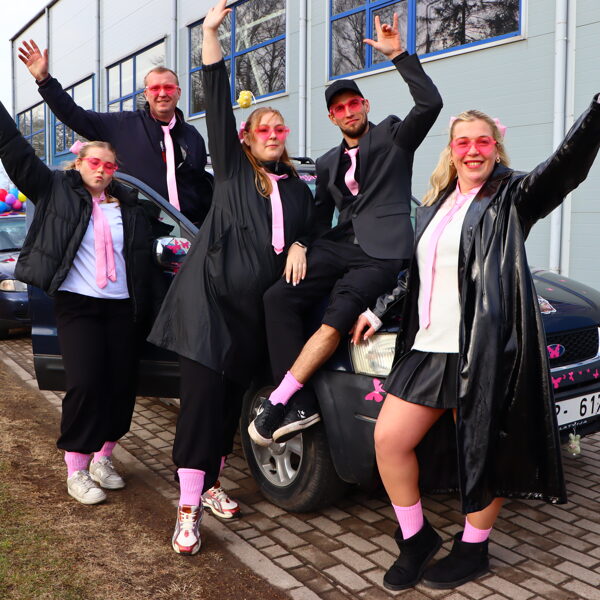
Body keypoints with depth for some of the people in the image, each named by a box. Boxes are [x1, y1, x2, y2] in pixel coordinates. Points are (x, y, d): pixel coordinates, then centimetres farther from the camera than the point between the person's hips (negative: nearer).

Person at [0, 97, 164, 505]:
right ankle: (76, 472, 4)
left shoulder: (130, 206, 12)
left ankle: (103, 458, 23)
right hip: (77, 303, -3)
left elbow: (146, 259, 14)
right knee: (86, 383, -12)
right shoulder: (57, 190, 5)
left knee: (122, 385, 4)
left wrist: (153, 306, 7)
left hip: (123, 306, 4)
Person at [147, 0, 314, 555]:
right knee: (203, 396, -9)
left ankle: (210, 483, 25)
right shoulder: (231, 169, 6)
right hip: (210, 296, -4)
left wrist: (299, 248, -1)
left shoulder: (298, 190, 17)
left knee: (232, 398, 10)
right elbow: (218, 102, -2)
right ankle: (188, 508, -7)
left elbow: (310, 232, 23)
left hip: (256, 306, 4)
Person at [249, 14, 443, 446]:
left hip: (382, 249, -5)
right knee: (279, 297, -15)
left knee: (338, 317, -26)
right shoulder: (328, 163, 23)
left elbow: (430, 103, -7)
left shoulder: (393, 136, 9)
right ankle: (300, 406, -17)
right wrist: (302, 248, 6)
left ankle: (279, 402, -20)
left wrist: (399, 55, -13)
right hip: (340, 244, 6)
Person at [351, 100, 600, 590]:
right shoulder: (434, 205, 18)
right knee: (389, 439, 4)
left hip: (486, 349, -6)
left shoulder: (512, 197, -1)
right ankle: (416, 538, 23)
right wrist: (378, 311, 19)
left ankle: (473, 549, 27)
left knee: (486, 452, 6)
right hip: (428, 348, 6)